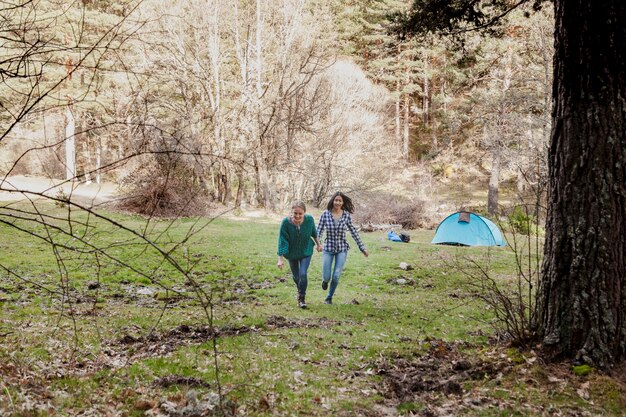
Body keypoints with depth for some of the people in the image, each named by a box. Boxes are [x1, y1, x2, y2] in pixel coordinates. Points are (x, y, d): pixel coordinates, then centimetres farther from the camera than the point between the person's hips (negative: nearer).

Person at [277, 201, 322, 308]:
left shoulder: (309, 219, -22)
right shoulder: (286, 222, -28)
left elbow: (314, 232, 0)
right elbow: (282, 241, -23)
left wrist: (318, 244, 12)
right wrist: (280, 258, -24)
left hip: (306, 252, 0)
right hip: (292, 253, 0)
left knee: (303, 274, -14)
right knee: (296, 276, 15)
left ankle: (301, 298, 5)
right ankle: (300, 292, 46)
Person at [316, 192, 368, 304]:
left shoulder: (346, 215, -4)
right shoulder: (325, 214, -8)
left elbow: (354, 232, 3)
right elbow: (319, 231, -7)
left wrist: (362, 248, 4)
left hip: (342, 249, 1)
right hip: (328, 249, 0)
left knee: (336, 276, -8)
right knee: (326, 277, -4)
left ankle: (329, 298, 17)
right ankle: (325, 280, 36)